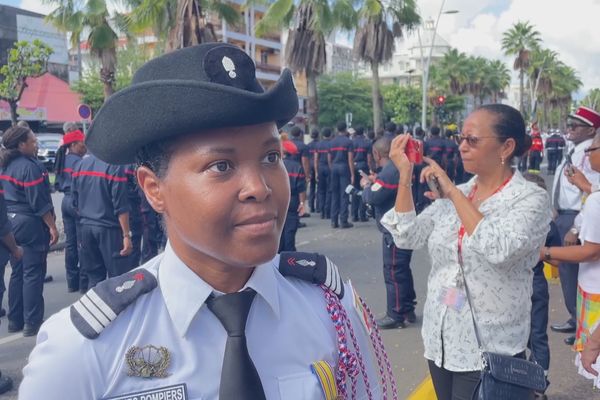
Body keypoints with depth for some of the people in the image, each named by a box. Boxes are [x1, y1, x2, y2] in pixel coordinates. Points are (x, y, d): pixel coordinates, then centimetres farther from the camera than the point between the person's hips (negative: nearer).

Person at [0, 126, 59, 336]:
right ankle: (32, 323, 2)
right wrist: (52, 227, -15)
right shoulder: (30, 167, -15)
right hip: (30, 224, -9)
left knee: (17, 272, 15)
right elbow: (39, 202, -18)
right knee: (33, 274, -2)